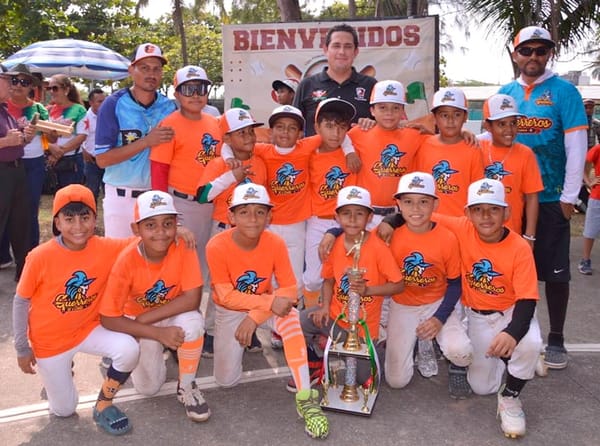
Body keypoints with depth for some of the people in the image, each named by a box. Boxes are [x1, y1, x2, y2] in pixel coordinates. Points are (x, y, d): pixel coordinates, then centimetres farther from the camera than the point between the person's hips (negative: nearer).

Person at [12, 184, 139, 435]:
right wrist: (22, 348, -4)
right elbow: (21, 302, -10)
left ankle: (103, 405, 1)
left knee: (129, 349, -26)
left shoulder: (106, 249, -16)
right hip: (49, 340, -2)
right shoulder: (41, 257, -22)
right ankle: (55, 372, 41)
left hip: (87, 329, 2)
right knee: (64, 409, 7)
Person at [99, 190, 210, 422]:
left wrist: (145, 318, -28)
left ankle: (186, 386, -8)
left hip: (174, 316, 0)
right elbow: (109, 318, -24)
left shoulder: (183, 247, -24)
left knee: (192, 322, -34)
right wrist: (159, 333, -31)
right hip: (139, 322, 0)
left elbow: (192, 299, -28)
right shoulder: (127, 261, -26)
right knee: (147, 387, -10)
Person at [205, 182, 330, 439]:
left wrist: (254, 317, -29)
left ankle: (305, 398, -29)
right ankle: (228, 341, 30)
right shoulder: (217, 246, -27)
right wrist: (271, 302, -35)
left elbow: (289, 290, -20)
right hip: (230, 310, 0)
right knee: (226, 381, -4)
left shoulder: (276, 244, -21)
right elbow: (226, 296, -26)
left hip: (265, 305, 0)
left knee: (290, 319, -34)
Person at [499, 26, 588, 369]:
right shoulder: (505, 93, 8)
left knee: (555, 271, 4)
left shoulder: (564, 91, -3)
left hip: (551, 198, -3)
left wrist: (569, 196, -10)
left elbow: (576, 147, -7)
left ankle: (556, 340, 18)